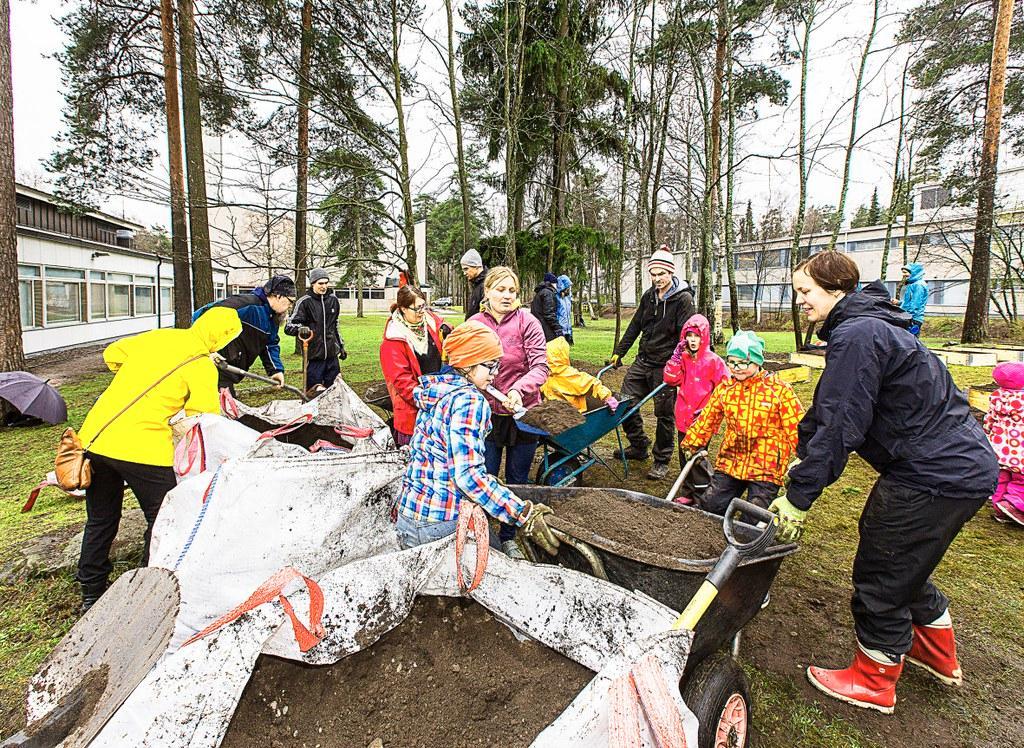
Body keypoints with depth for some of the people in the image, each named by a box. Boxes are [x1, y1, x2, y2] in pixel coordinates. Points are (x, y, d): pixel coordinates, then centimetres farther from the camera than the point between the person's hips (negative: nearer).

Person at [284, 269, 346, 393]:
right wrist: (300, 329, -29)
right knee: (316, 389, -4)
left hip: (332, 354, 5)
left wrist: (341, 346, 24)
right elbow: (289, 327, -7)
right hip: (313, 356, -4)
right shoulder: (305, 302, -6)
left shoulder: (333, 300, 10)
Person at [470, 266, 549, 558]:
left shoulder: (527, 322, -9)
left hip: (522, 412, -1)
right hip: (487, 412, 1)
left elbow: (540, 367, -14)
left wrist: (519, 389, -30)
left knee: (517, 480, 14)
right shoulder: (474, 324, -2)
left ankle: (509, 537, 35)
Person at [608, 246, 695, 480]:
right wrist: (618, 352, 14)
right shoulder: (649, 296, 11)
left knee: (664, 413, 3)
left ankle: (661, 461, 17)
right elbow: (634, 327, 16)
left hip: (665, 366, -6)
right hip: (643, 360, 7)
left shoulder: (683, 299, -9)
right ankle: (639, 446, 26)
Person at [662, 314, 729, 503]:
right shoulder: (682, 358, 8)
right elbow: (671, 379, 1)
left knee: (696, 455, -7)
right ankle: (688, 493, 27)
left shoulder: (713, 360, -8)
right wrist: (675, 358, -9)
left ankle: (704, 494, 8)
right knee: (685, 455, 14)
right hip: (683, 416, 6)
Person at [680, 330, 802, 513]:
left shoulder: (779, 390, -9)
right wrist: (691, 446, 11)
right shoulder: (725, 388, 4)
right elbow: (706, 419, 11)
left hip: (766, 469, -4)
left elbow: (797, 429, -7)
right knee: (709, 508, 5)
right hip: (729, 463, 4)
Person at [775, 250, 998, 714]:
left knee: (880, 575, 6)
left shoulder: (856, 335, -22)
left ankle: (873, 682, 26)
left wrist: (799, 497, -20)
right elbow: (827, 411, 13)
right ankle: (938, 655, 48)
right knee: (905, 565, 27)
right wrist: (802, 463, 12)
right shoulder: (870, 325, 12)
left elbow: (840, 427, -25)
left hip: (936, 476, -10)